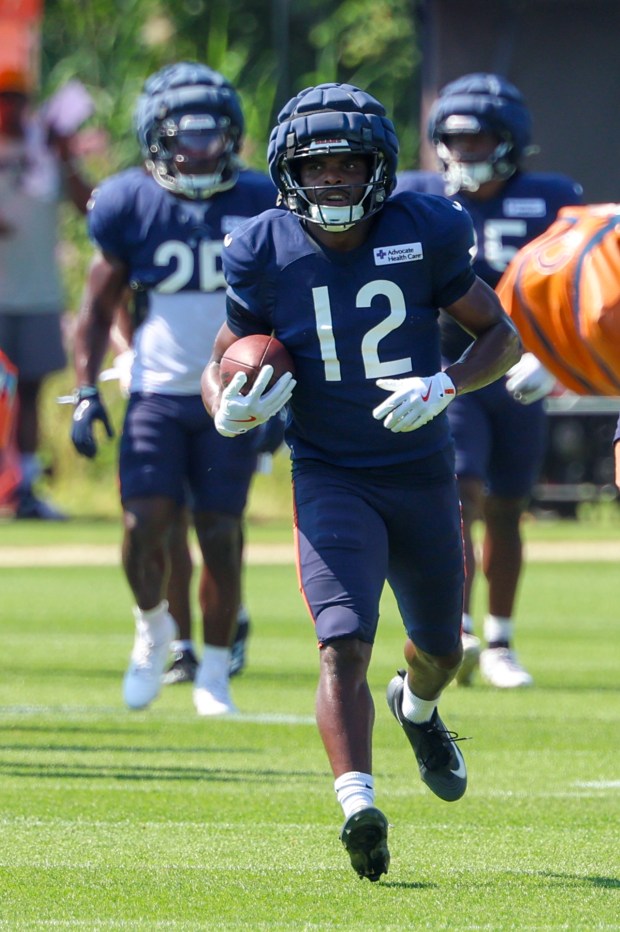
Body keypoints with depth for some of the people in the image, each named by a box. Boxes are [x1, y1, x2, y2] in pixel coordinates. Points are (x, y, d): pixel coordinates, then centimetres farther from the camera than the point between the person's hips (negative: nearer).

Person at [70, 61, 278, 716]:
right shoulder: (131, 206, -3)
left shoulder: (257, 205, -1)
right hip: (156, 392, -1)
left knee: (221, 536, 0)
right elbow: (98, 310, 5)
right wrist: (86, 392, -3)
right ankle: (153, 629, 18)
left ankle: (213, 671, 15)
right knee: (144, 526, -11)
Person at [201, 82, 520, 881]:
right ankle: (358, 804, -31)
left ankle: (417, 707, 54)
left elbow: (501, 334, 0)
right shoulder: (265, 253, -8)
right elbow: (222, 365, 3)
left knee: (440, 650, 19)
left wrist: (445, 387, -19)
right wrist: (228, 412, -21)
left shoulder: (425, 235, -9)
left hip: (422, 476, 2)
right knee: (344, 645, -23)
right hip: (331, 479, -2)